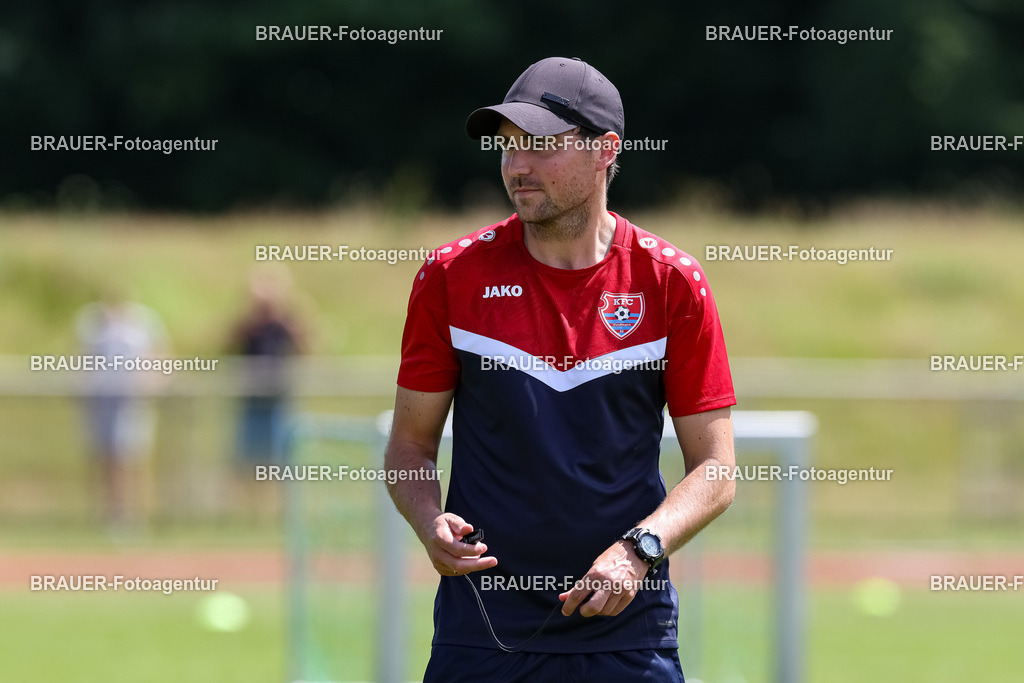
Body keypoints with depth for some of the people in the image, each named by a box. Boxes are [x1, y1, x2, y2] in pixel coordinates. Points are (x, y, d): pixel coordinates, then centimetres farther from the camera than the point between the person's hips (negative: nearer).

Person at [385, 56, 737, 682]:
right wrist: (430, 522, -12)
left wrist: (638, 551, -17)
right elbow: (411, 443, 8)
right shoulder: (452, 277, 2)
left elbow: (715, 473, -1)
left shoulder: (673, 283, -1)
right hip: (482, 627, 1)